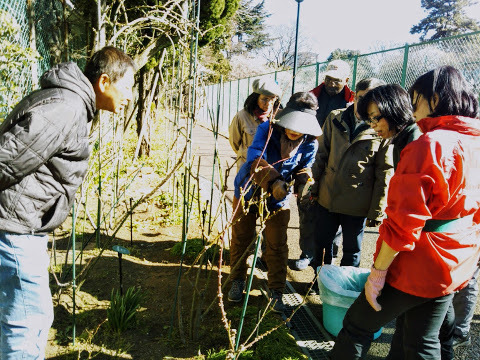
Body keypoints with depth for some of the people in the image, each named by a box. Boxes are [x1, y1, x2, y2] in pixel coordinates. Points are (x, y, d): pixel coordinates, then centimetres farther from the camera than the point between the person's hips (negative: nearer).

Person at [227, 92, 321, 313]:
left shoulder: (310, 144, -11)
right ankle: (237, 282, 33)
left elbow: (304, 168, 0)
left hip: (278, 199, 1)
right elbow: (255, 156, -34)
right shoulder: (267, 129, -21)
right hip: (248, 192, -1)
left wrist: (303, 177, -26)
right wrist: (274, 180, -49)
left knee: (277, 246, 2)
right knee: (241, 239, 11)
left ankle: (276, 291, 20)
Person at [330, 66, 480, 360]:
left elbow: (404, 222, -24)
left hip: (416, 268, -8)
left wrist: (377, 273, -16)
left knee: (357, 328, 10)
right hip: (456, 269, 8)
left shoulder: (430, 145, -21)